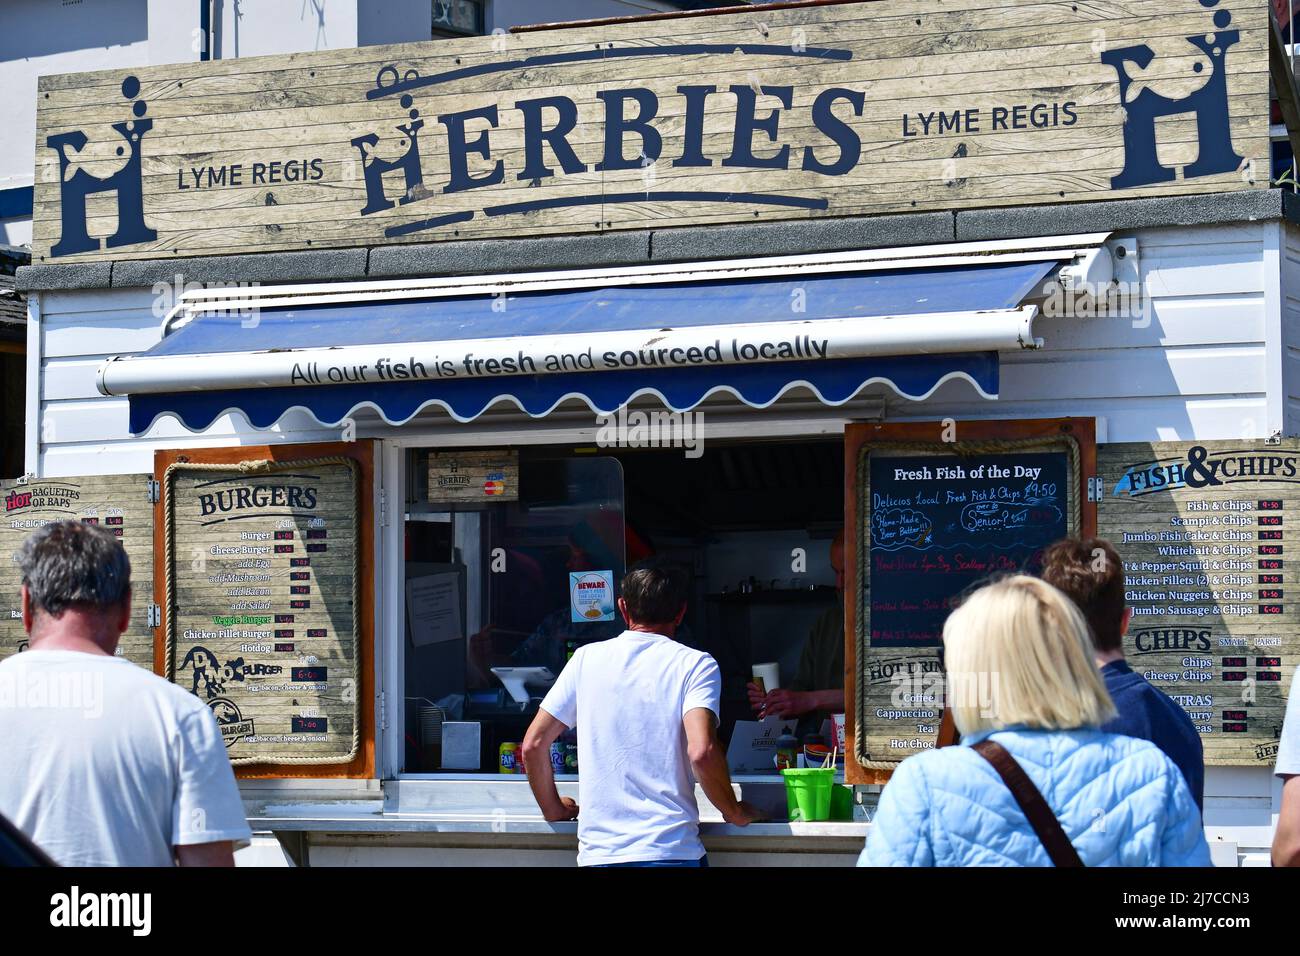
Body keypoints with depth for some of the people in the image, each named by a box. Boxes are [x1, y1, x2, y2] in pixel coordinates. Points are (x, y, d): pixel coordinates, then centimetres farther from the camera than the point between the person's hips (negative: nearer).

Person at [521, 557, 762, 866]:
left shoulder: (586, 658, 8)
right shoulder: (695, 665, -1)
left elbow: (533, 744, 7)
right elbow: (702, 752, -16)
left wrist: (554, 809, 22)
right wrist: (735, 813, 0)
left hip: (598, 852, 3)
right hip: (672, 851, -3)